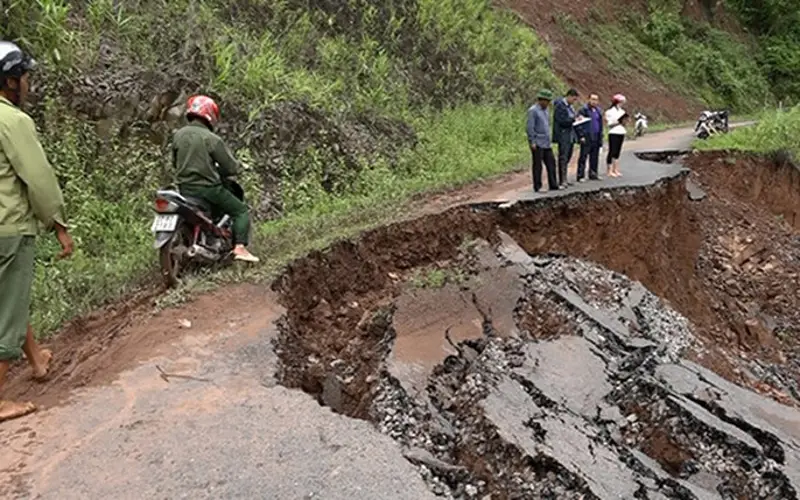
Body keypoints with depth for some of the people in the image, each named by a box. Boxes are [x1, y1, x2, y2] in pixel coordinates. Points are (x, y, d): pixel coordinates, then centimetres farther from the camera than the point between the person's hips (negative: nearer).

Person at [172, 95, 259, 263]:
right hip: (208, 188, -6)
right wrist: (238, 166, 11)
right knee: (241, 211, 4)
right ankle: (240, 247, -9)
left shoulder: (178, 135, 4)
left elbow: (175, 163, 15)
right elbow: (231, 167, -11)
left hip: (184, 188, 6)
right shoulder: (211, 139, -13)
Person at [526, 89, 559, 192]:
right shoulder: (533, 110, -10)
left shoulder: (545, 110, 16)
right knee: (537, 165, -2)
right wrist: (532, 142, -18)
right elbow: (530, 128, -15)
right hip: (537, 144, -8)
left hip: (546, 144, 8)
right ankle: (538, 187, 5)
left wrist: (550, 141, 20)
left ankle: (553, 185, 14)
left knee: (551, 163, 7)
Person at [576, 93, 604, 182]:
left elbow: (600, 125, 21)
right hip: (586, 138, -6)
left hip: (596, 138, 7)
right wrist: (581, 136, -15)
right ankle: (581, 176, -3)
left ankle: (593, 174, 18)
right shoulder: (583, 110, -5)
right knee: (583, 157, -5)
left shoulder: (599, 111, 16)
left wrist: (600, 137, 14)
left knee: (595, 157, 10)